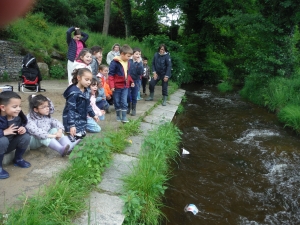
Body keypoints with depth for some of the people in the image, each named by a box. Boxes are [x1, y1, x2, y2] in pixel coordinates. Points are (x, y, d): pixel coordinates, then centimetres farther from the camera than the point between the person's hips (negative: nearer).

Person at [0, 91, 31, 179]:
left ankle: (18, 159, 9)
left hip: (10, 145, 6)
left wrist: (23, 128, -19)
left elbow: (24, 123, 4)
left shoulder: (18, 116, -12)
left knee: (26, 136, -16)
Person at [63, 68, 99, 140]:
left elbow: (87, 105, 18)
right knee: (74, 138, -11)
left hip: (81, 119, 8)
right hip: (74, 120, -8)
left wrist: (93, 115, 24)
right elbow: (70, 109, -24)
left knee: (82, 135, 14)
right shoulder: (73, 93, -23)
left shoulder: (85, 91, 4)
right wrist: (71, 125, -27)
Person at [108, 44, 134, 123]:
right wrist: (111, 86, -20)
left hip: (125, 85, 5)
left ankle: (124, 117, 6)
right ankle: (118, 116, 24)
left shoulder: (127, 62, 6)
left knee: (124, 102, 2)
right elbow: (111, 75, -15)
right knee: (117, 102, 9)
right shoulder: (115, 62, -15)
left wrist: (131, 81, 11)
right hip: (117, 86, -5)